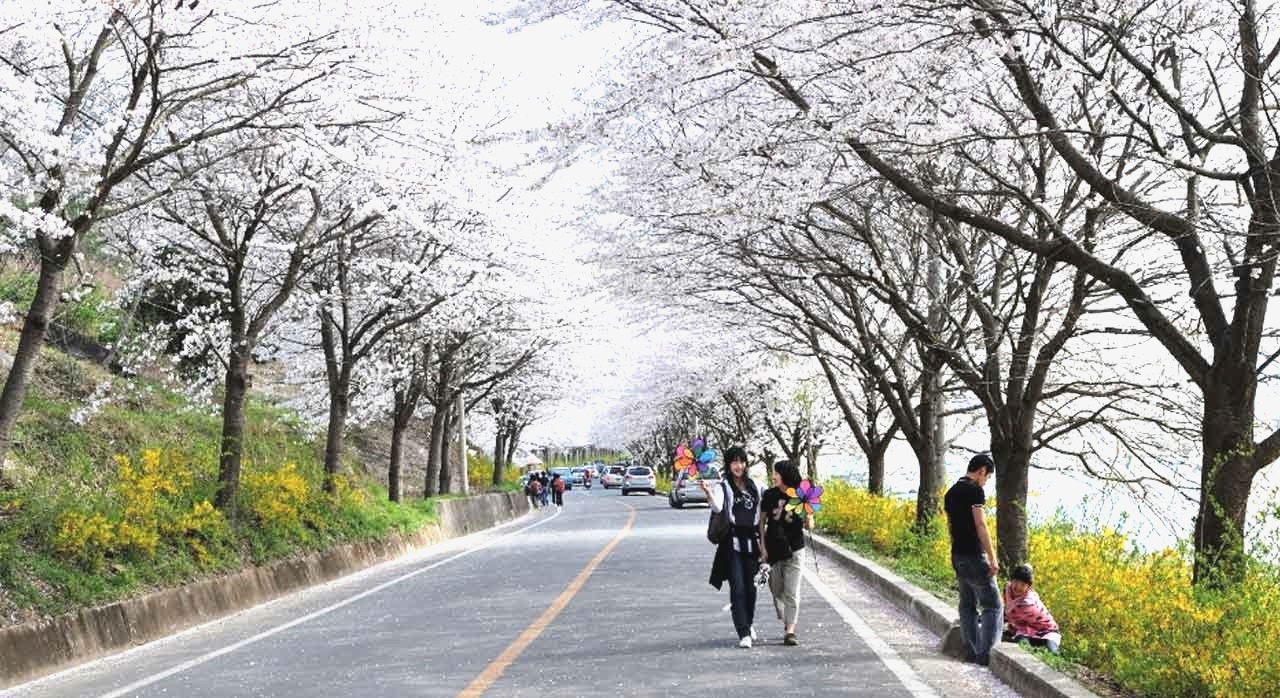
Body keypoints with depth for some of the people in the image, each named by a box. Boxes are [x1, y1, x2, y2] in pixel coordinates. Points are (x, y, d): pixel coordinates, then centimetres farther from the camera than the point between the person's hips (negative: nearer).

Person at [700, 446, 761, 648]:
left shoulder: (754, 486, 11)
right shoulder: (724, 487, -4)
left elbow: (760, 514, 18)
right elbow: (717, 507, -23)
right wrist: (708, 493, -39)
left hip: (751, 541, 4)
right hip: (732, 542, -4)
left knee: (751, 586, 11)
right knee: (737, 587, -9)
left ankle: (749, 624, 33)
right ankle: (744, 633, -8)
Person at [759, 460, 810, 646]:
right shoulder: (769, 495, -2)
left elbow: (809, 525, 2)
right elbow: (762, 521, 4)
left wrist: (808, 519, -21)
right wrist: (762, 546, -2)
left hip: (794, 551, -2)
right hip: (773, 550, 2)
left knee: (792, 593, -5)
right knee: (777, 591, 12)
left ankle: (790, 632, -3)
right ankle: (786, 623, 33)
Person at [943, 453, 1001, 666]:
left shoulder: (951, 492, 14)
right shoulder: (975, 490, -13)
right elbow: (980, 525, -18)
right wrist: (992, 558, -17)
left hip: (957, 555, 8)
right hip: (974, 556, -8)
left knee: (967, 605, 14)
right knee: (992, 605, -2)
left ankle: (971, 652, 17)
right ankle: (985, 653, -6)